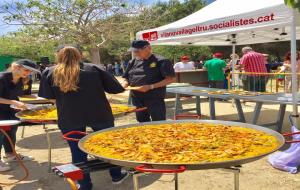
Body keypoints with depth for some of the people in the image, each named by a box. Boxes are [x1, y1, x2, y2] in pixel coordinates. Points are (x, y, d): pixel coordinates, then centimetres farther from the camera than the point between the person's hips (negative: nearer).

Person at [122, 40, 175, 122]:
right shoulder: (133, 62, 10)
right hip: (136, 99, 6)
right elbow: (126, 78, 18)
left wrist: (150, 87, -22)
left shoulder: (161, 61, -9)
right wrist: (124, 85, -7)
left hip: (155, 99, -6)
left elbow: (171, 79, -13)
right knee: (142, 121, 16)